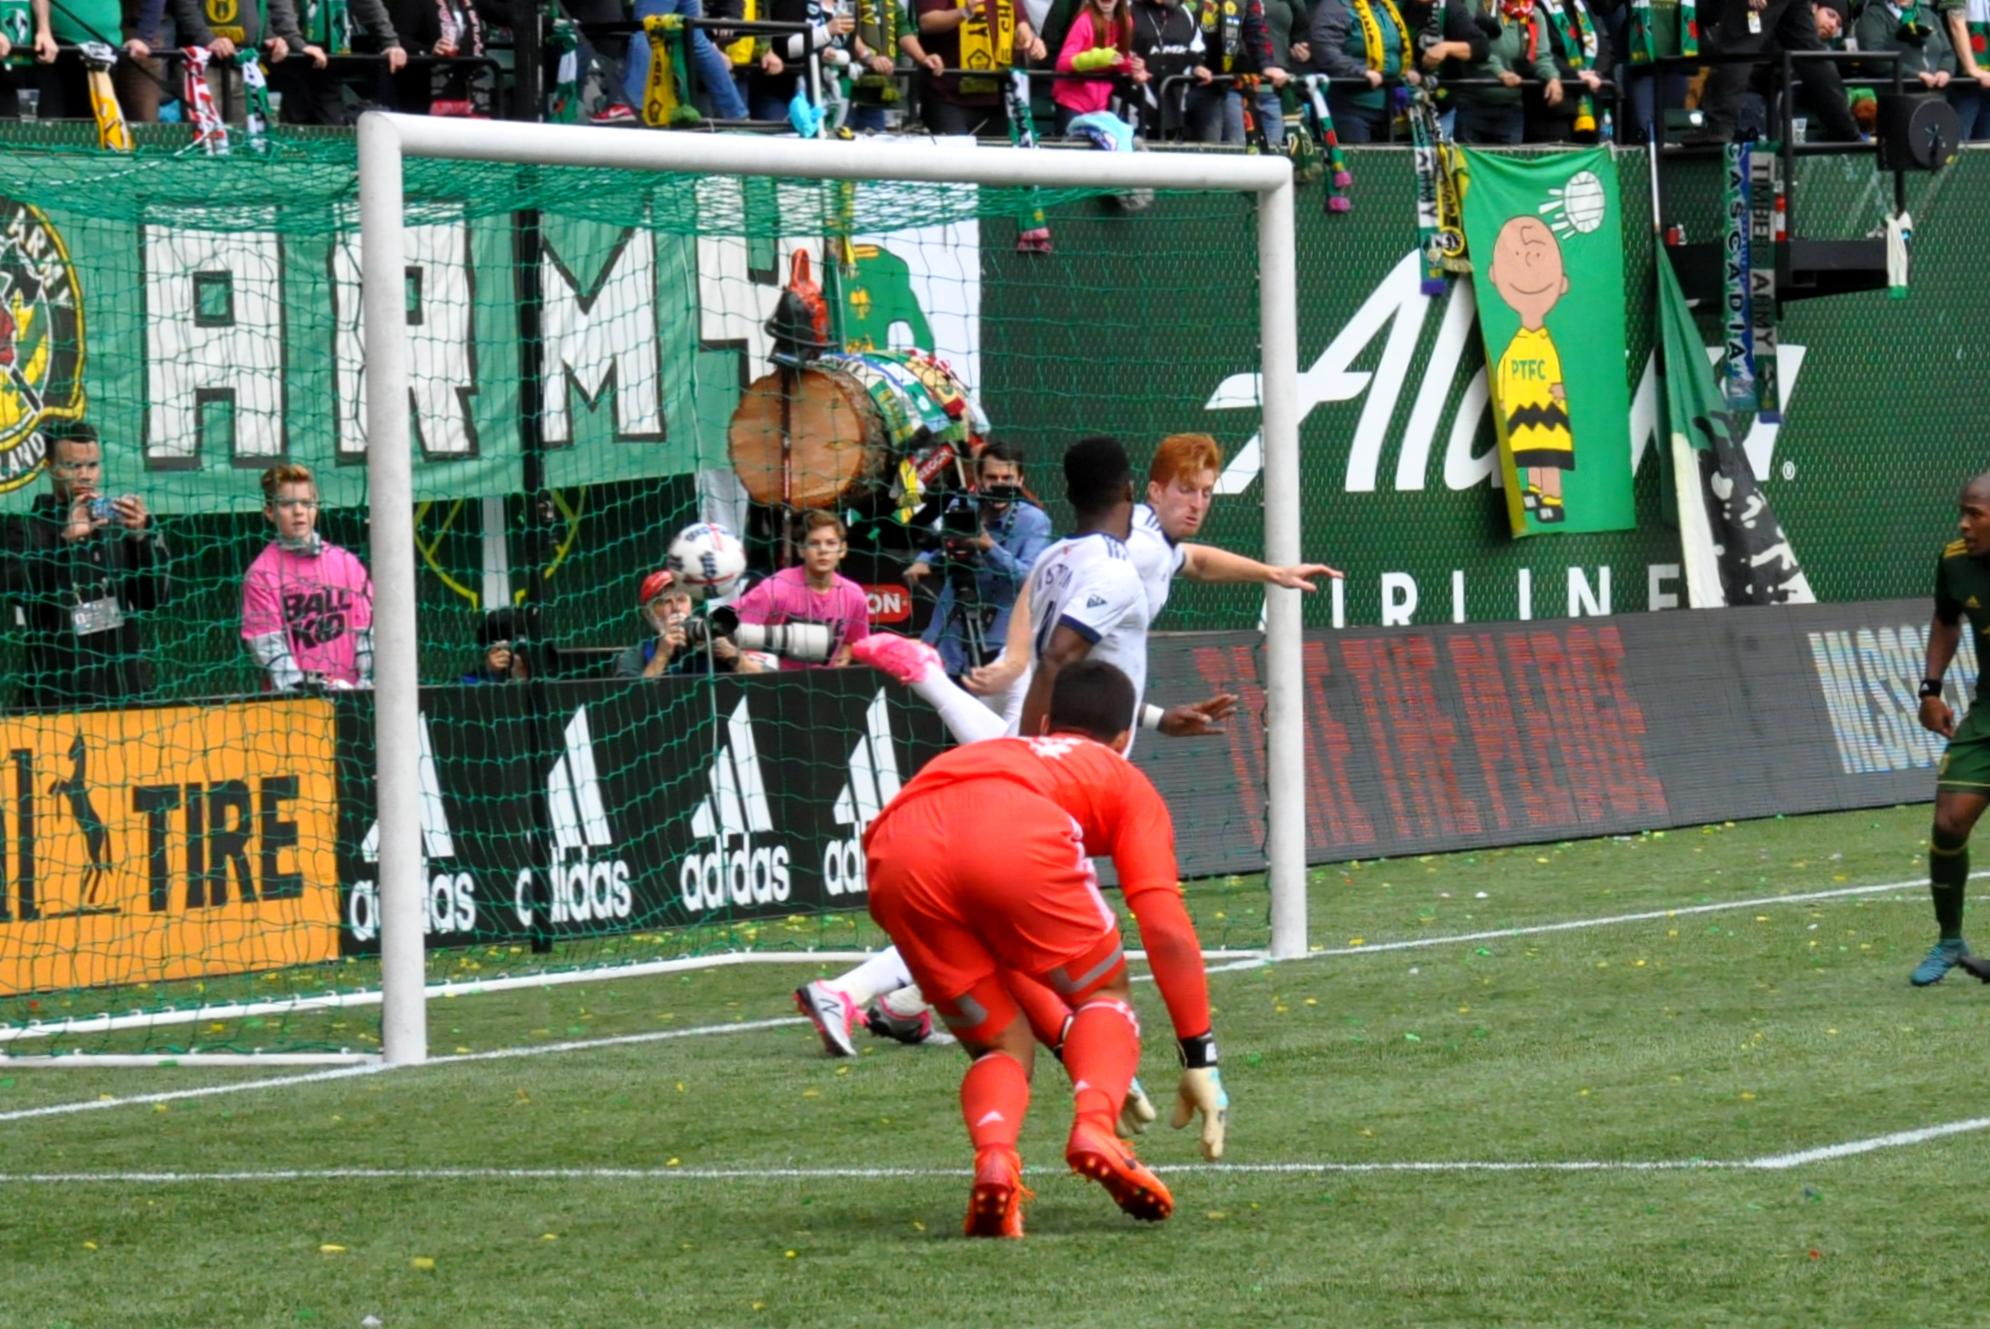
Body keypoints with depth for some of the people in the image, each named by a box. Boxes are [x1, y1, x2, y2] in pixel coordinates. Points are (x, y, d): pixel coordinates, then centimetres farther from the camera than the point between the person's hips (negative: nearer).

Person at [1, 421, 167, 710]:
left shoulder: (119, 523, 7)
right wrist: (67, 538, -22)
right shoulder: (27, 526, 0)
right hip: (54, 691, -3)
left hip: (123, 687, 3)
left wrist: (142, 538, -11)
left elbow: (151, 599, 4)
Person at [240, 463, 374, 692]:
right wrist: (299, 689, -17)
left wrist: (365, 683, -3)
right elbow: (269, 647, -6)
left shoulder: (348, 564, 12)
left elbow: (368, 630, 9)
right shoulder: (261, 575, 0)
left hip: (349, 696, 3)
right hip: (292, 699, -3)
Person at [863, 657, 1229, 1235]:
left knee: (1000, 1045, 18)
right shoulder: (1125, 781, 32)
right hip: (1015, 837, -4)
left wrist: (1088, 1061, 57)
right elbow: (1166, 931, 18)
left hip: (896, 847, 4)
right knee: (1104, 996, 20)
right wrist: (1200, 1060, 22)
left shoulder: (992, 753, 46)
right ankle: (1095, 1127, -9)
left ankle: (994, 1156, -14)